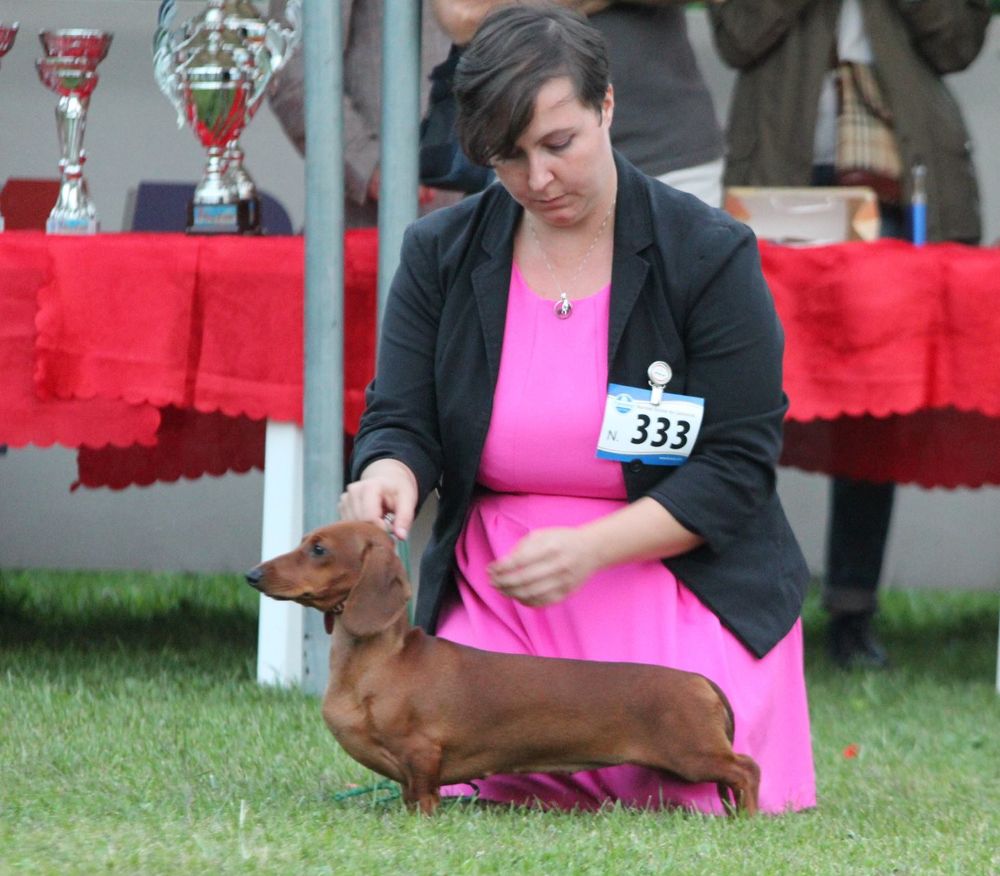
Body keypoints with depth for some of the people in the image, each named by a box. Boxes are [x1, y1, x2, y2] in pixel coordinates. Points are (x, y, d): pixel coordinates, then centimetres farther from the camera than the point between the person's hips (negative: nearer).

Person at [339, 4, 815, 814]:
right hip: (497, 595, 2)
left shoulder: (710, 255, -7)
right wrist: (391, 474, -26)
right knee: (478, 788, -19)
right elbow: (401, 420, 0)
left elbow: (737, 466, -10)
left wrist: (592, 547, -23)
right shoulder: (440, 254, 3)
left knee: (694, 799, -19)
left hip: (685, 587, -2)